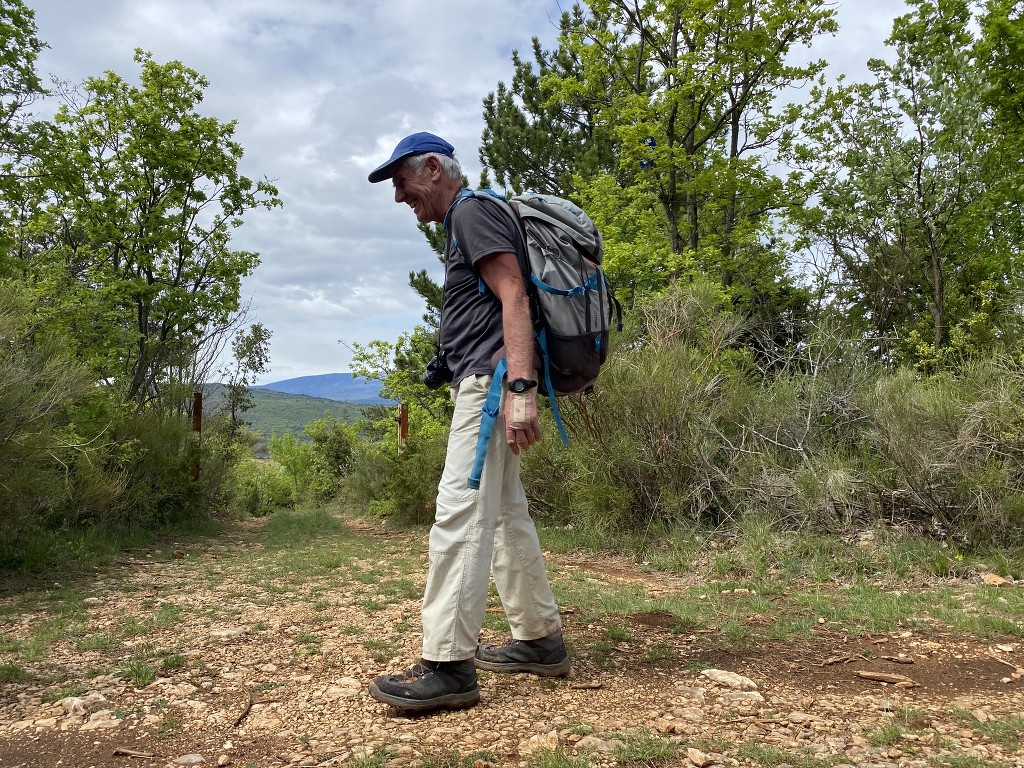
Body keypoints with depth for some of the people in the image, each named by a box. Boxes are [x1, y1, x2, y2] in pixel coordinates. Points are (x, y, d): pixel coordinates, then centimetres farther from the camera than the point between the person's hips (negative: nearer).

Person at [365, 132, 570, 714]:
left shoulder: (472, 212, -5)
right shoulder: (462, 223, 25)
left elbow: (514, 298, -18)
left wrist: (518, 387, -27)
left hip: (493, 381, -11)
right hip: (484, 384, 11)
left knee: (460, 510, -14)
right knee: (507, 513, 12)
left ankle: (449, 665, -12)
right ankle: (541, 640, 20)